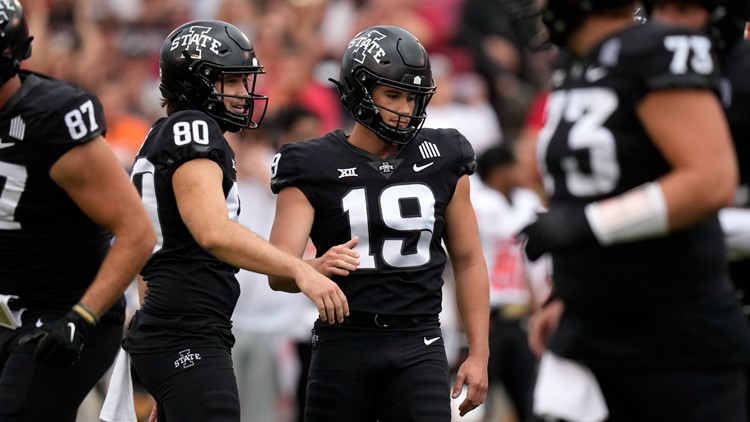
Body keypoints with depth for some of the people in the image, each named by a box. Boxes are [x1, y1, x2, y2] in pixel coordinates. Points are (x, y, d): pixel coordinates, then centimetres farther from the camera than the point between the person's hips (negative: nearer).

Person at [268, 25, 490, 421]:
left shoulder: (441, 161, 6)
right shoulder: (315, 169, -3)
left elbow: (467, 261, 13)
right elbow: (279, 273, -12)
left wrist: (479, 354, 7)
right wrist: (318, 267, -35)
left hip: (418, 346, 1)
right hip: (345, 342, -1)